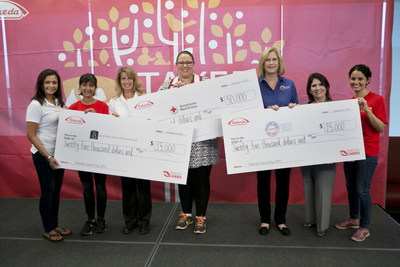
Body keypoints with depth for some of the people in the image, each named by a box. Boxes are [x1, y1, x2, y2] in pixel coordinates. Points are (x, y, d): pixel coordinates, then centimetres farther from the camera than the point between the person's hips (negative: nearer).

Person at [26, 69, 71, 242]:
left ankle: (55, 225, 27)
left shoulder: (58, 103, 9)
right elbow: (31, 135, -14)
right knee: (48, 191, 2)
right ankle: (48, 230, 17)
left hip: (58, 154, 7)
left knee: (56, 190, 13)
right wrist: (48, 157, -18)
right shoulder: (36, 105, -12)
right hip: (43, 155, -6)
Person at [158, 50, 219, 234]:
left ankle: (201, 217, 20)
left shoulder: (204, 82, 3)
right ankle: (186, 214, 30)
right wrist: (174, 89, -12)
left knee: (201, 179, 4)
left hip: (202, 142, -2)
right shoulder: (168, 85, 10)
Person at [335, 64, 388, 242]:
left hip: (368, 152, -6)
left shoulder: (377, 99, -6)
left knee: (362, 190, -2)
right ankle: (353, 219, 33)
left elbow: (381, 128, -11)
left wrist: (366, 110, -21)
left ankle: (364, 227, 15)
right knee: (351, 187, 15)